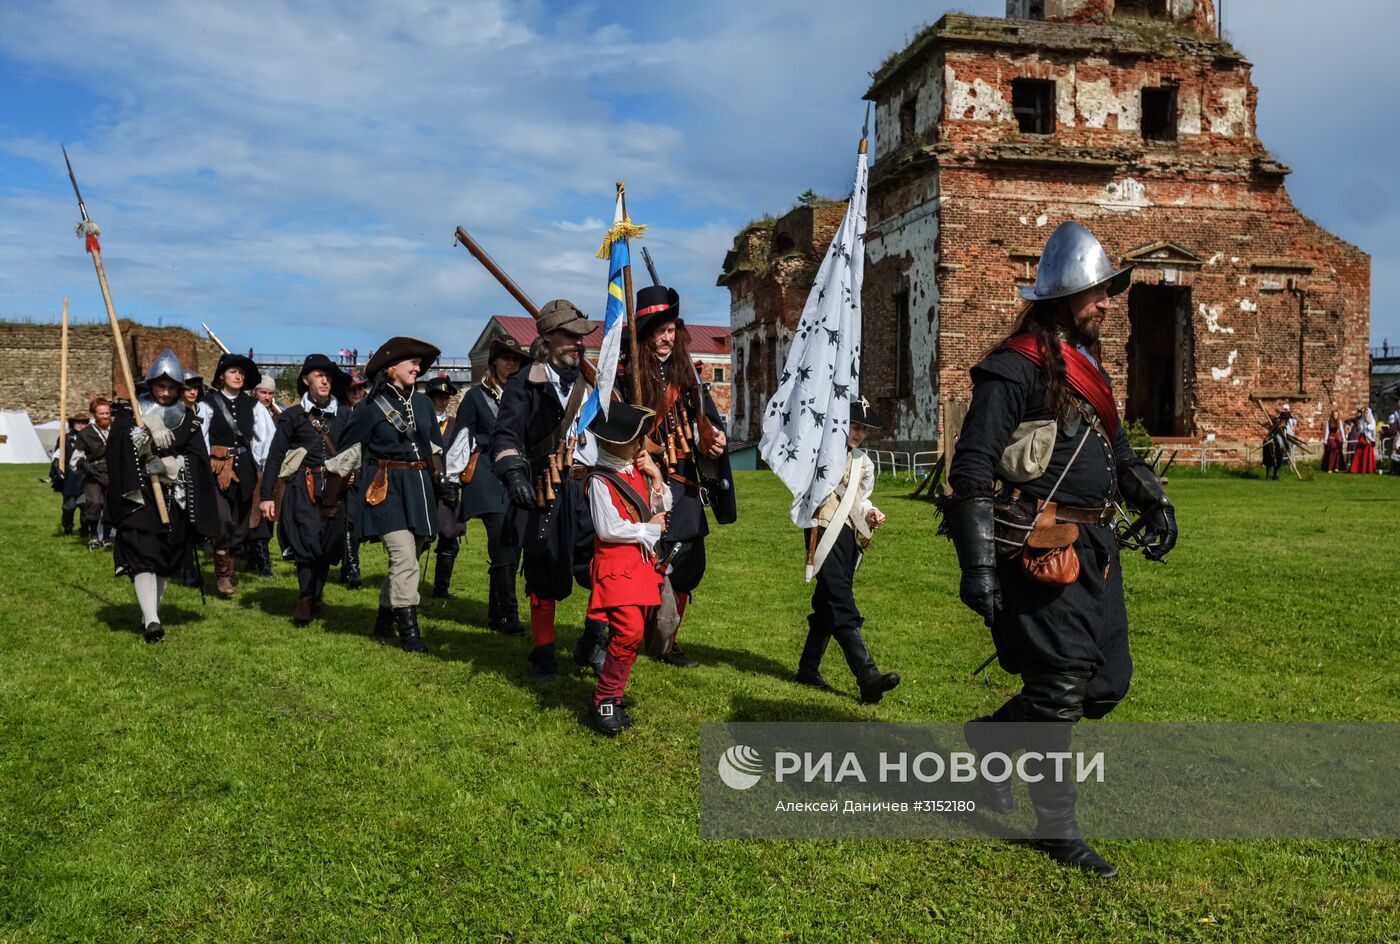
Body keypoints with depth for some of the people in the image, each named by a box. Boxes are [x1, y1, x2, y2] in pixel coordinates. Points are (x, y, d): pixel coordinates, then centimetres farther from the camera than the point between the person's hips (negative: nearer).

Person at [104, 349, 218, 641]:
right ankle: (151, 620, -21)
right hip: (139, 497, -2)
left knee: (167, 560, 7)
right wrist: (141, 434, -29)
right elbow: (117, 447, -13)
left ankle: (151, 615, 20)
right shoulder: (131, 414, 5)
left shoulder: (188, 419, 10)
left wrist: (174, 466, -19)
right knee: (143, 555, -14)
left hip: (175, 500, 3)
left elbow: (198, 459, -2)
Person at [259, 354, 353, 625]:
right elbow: (275, 456, 2)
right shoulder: (292, 415, 3)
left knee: (328, 545, 5)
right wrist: (267, 496, -3)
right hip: (303, 488, -3)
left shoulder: (344, 416, 12)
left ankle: (315, 597, 21)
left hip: (334, 489, 3)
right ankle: (305, 598, -3)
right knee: (308, 541, -13)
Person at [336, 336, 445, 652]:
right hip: (387, 488, -6)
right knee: (405, 556, -16)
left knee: (407, 558, 10)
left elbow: (436, 445, 22)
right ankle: (409, 629, -10)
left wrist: (439, 477, 18)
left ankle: (385, 618, 27)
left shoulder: (423, 402, 11)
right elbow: (346, 449, 3)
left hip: (419, 487, 6)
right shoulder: (371, 406, -3)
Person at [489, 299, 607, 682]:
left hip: (591, 491, 4)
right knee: (545, 578, 4)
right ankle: (543, 655, 20)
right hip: (546, 495, -4)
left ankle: (591, 642, 17)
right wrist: (513, 472, -25)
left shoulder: (591, 380, 16)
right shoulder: (526, 384, -1)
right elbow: (506, 435, -9)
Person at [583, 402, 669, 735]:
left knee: (632, 634, 9)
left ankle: (612, 697, 19)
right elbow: (608, 530, -17)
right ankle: (603, 701, -5)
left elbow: (662, 509, 14)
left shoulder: (638, 471, 10)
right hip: (616, 566, -8)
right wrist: (650, 529, -7)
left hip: (642, 563, 8)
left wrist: (656, 476, -1)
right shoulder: (601, 480, -13)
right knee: (629, 631, -20)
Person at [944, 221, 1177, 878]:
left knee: (1107, 683, 12)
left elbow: (1115, 448, 30)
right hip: (1040, 549, -9)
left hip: (1091, 546, 10)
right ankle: (1056, 828, 18)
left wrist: (1155, 503, 14)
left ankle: (992, 735, 31)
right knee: (1061, 686, -4)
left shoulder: (1087, 366, 17)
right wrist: (977, 566, -22)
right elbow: (973, 468, -17)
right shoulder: (1015, 369, -12)